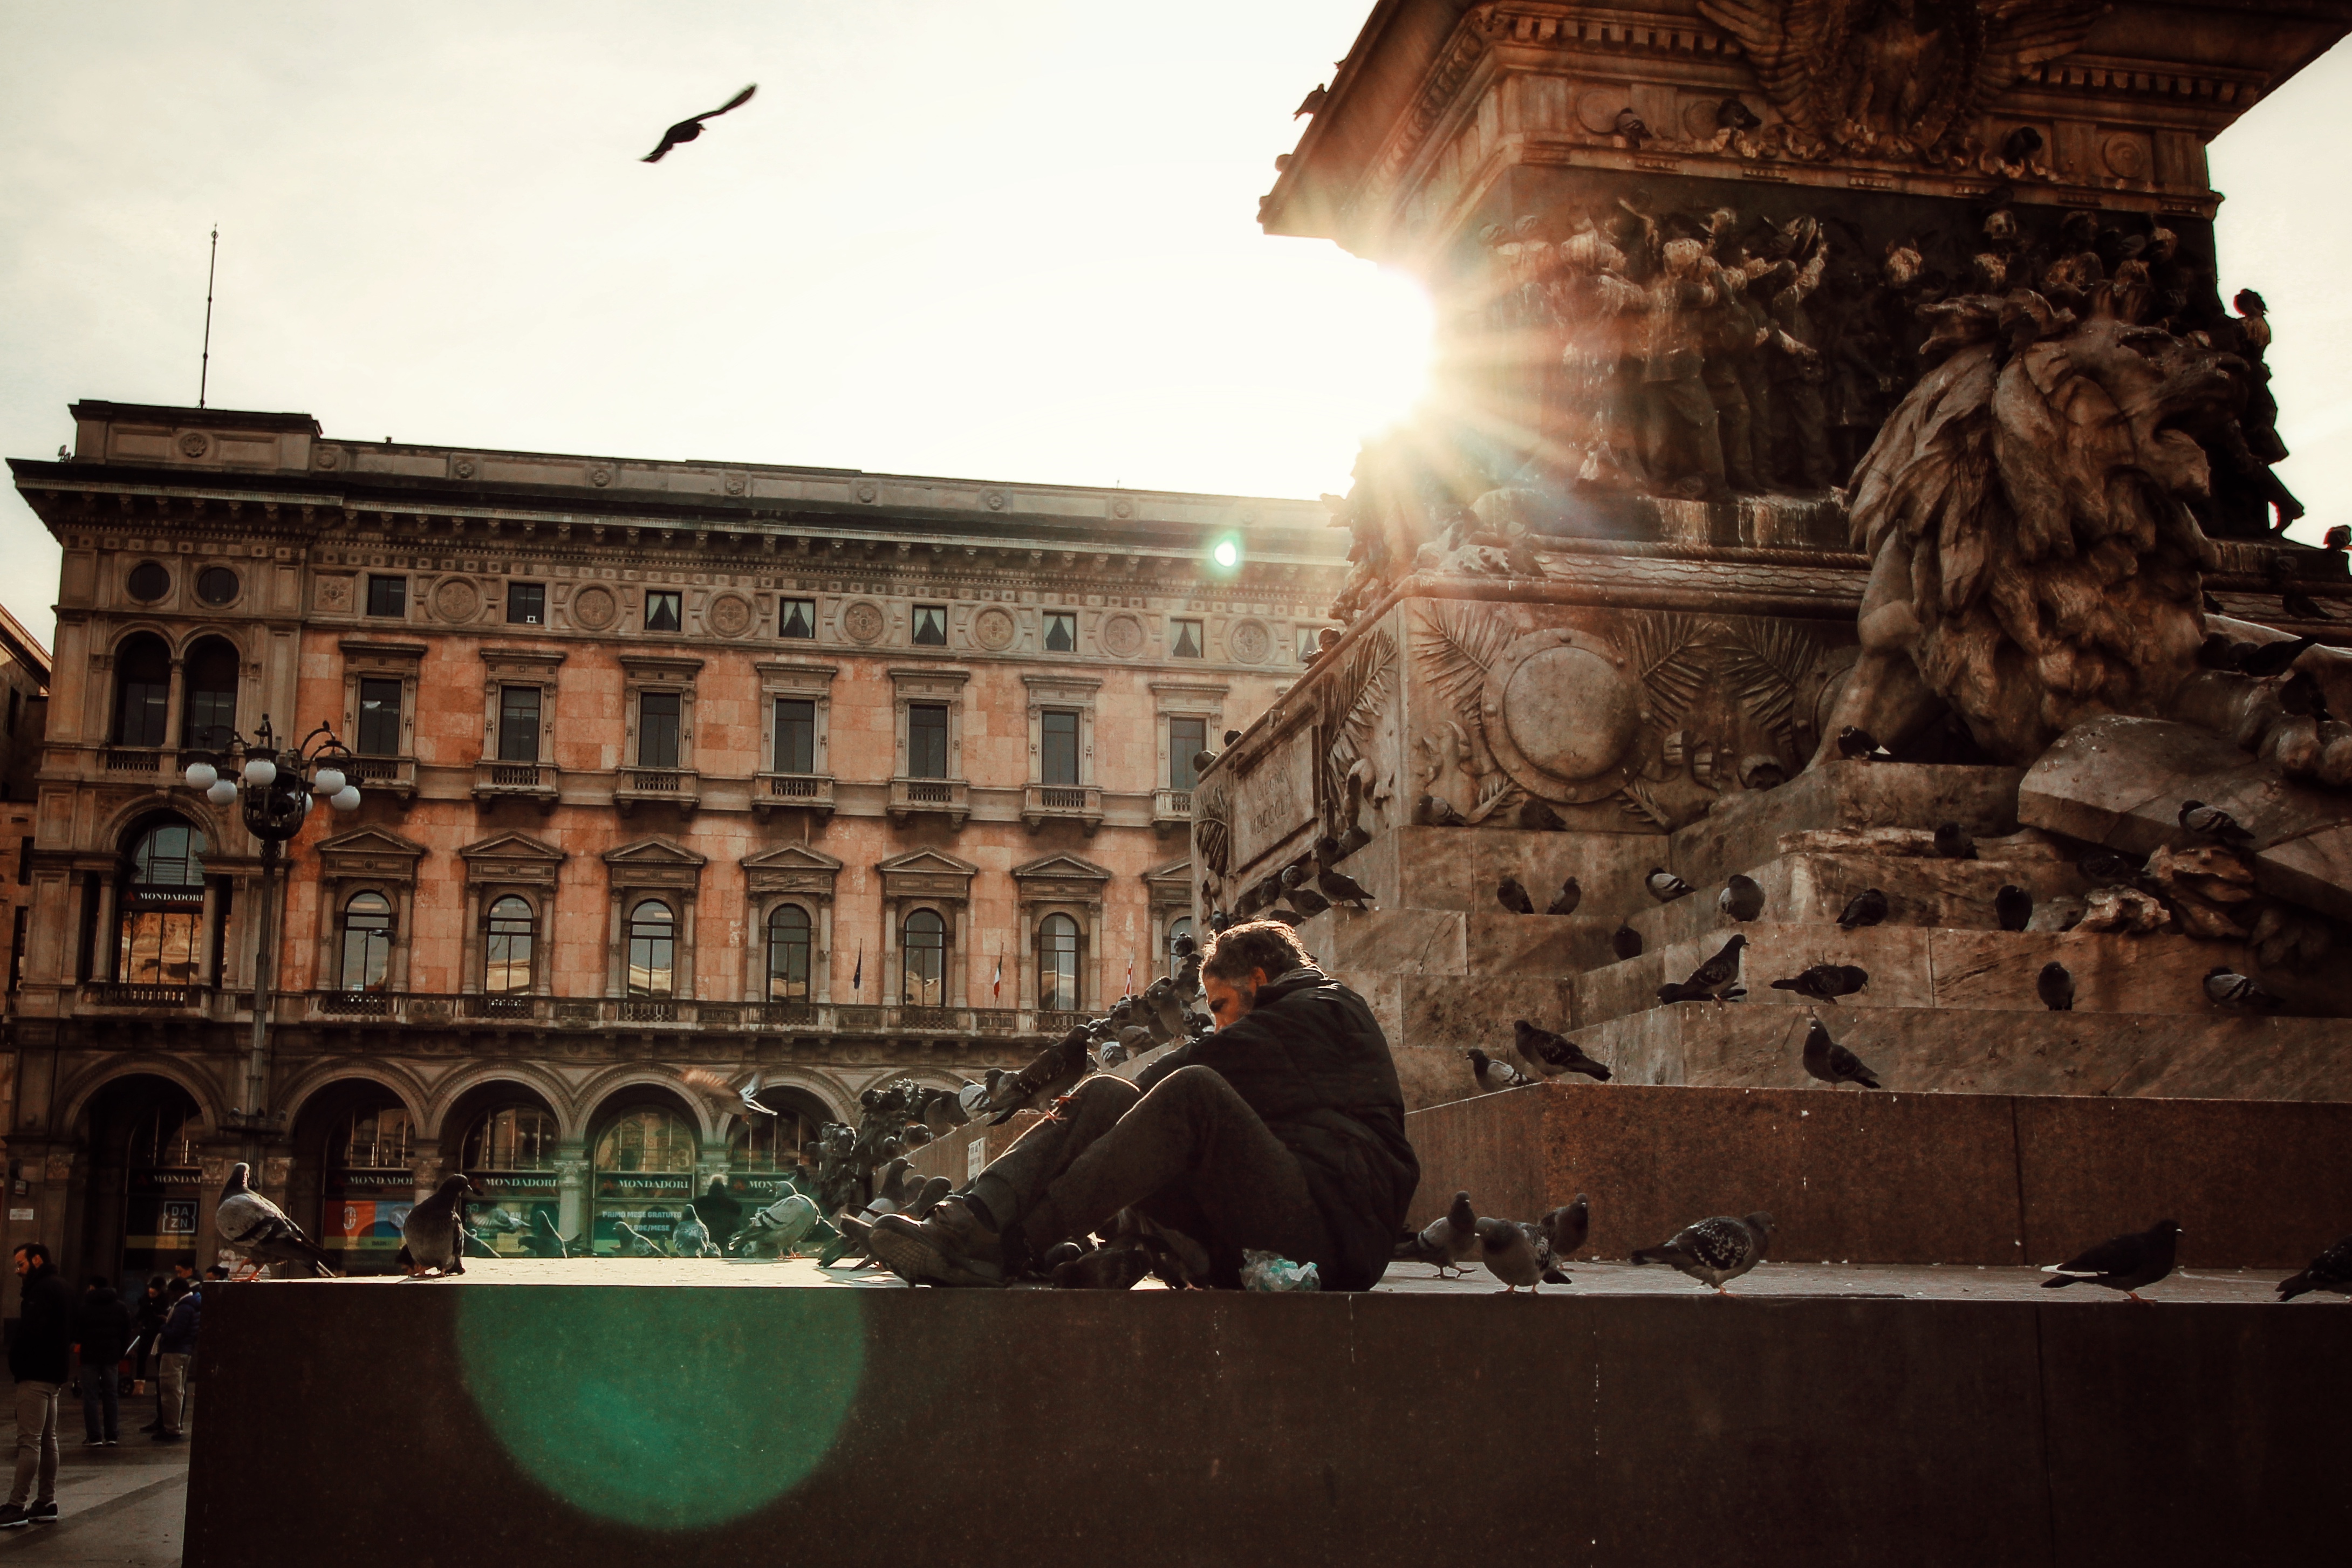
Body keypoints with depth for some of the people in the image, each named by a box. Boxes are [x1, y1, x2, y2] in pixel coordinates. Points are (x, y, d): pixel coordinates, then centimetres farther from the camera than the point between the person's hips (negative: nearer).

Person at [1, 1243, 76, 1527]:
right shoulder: (64, 1288, 17)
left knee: (29, 1441, -10)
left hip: (36, 1375, -10)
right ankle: (46, 1501, 17)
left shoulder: (42, 1290, -14)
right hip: (54, 1373, 10)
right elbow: (70, 1333, 19)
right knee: (48, 1440, 13)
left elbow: (30, 1332, -24)